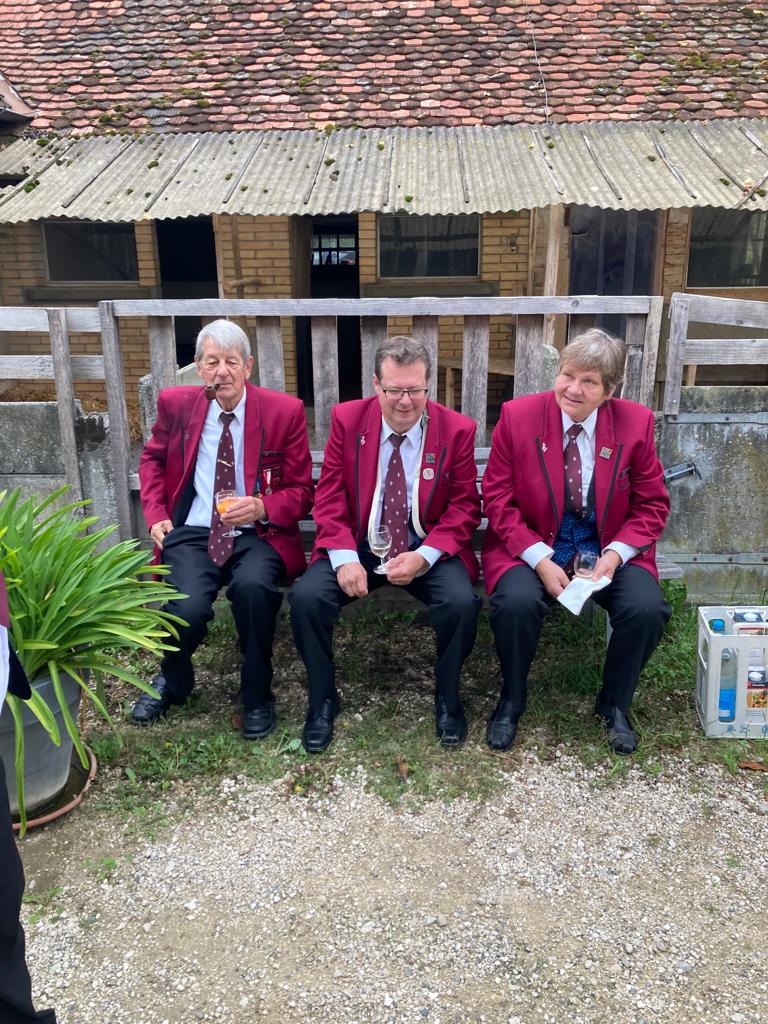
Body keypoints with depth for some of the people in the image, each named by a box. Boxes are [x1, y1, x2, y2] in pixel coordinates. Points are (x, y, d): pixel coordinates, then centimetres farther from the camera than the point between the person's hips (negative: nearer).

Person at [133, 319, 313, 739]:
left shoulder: (284, 411, -2)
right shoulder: (175, 404, 4)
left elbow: (301, 490, 3)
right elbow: (152, 458, 23)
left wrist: (263, 508, -17)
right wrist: (156, 514, 8)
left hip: (257, 535, -1)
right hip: (191, 534, 2)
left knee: (253, 586, -35)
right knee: (188, 608, -27)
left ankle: (257, 695, -6)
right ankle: (173, 680, 13)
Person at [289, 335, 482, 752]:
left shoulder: (457, 430, -3)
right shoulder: (347, 419, -1)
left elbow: (465, 507, -3)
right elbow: (329, 497, -2)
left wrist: (423, 557, -19)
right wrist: (344, 558, -17)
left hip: (428, 549, -1)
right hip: (358, 546, 1)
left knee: (462, 603, -28)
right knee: (305, 597, -23)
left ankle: (447, 700, 1)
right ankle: (322, 701, 2)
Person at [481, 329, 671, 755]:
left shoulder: (635, 423, -4)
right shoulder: (517, 416, -9)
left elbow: (652, 505, 2)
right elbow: (498, 499, -7)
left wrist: (615, 553, -16)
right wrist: (540, 560, -19)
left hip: (608, 549, 2)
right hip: (531, 547, -1)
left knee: (649, 609, -24)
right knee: (516, 603, -31)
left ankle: (614, 703, 7)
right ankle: (511, 700, 1)